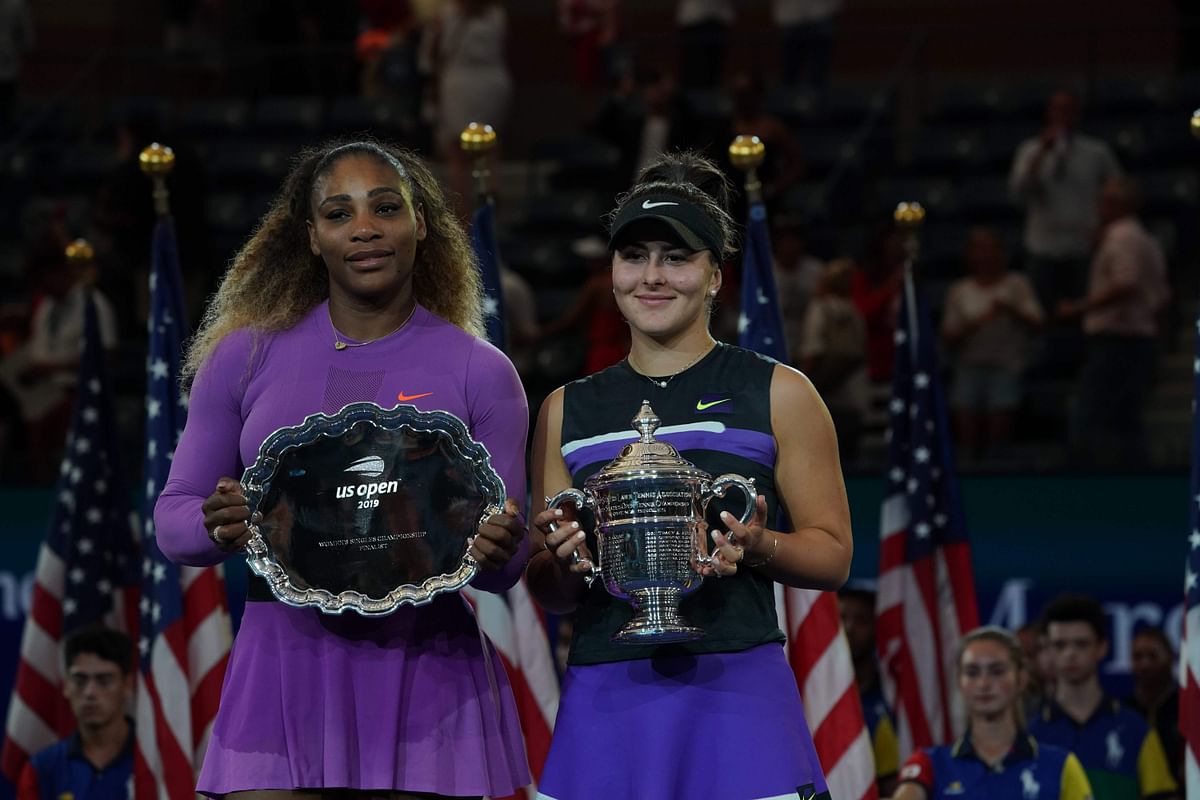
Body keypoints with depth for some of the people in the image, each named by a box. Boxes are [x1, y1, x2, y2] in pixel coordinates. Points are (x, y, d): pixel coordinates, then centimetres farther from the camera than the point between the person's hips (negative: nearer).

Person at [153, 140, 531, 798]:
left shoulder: (481, 373, 3)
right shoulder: (245, 357, 6)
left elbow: (502, 571, 5)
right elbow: (173, 519, 9)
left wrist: (494, 551, -19)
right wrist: (220, 528, -14)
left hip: (425, 671, 0)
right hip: (285, 666, 1)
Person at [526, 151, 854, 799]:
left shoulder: (777, 394, 4)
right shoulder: (568, 410, 13)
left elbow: (833, 554, 5)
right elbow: (547, 592, 15)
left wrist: (756, 546, -14)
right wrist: (567, 563, -7)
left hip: (735, 691, -2)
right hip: (603, 700, 2)